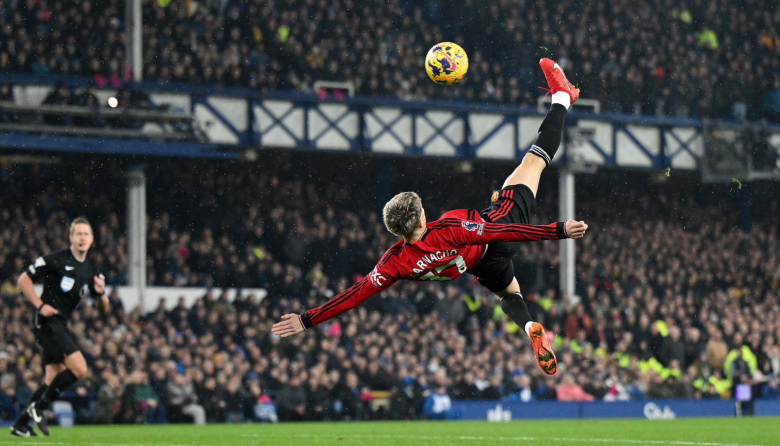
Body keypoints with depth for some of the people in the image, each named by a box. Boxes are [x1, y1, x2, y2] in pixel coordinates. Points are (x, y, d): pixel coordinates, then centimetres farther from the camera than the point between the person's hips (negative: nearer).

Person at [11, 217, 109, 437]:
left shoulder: (92, 270, 12)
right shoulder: (57, 260, -9)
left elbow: (104, 308, 15)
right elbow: (23, 279, -6)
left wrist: (101, 293, -7)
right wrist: (39, 305, -14)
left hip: (60, 325, 8)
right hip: (48, 321, -8)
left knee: (54, 379, 8)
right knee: (79, 369, -17)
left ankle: (21, 424, 14)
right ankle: (38, 407, -7)